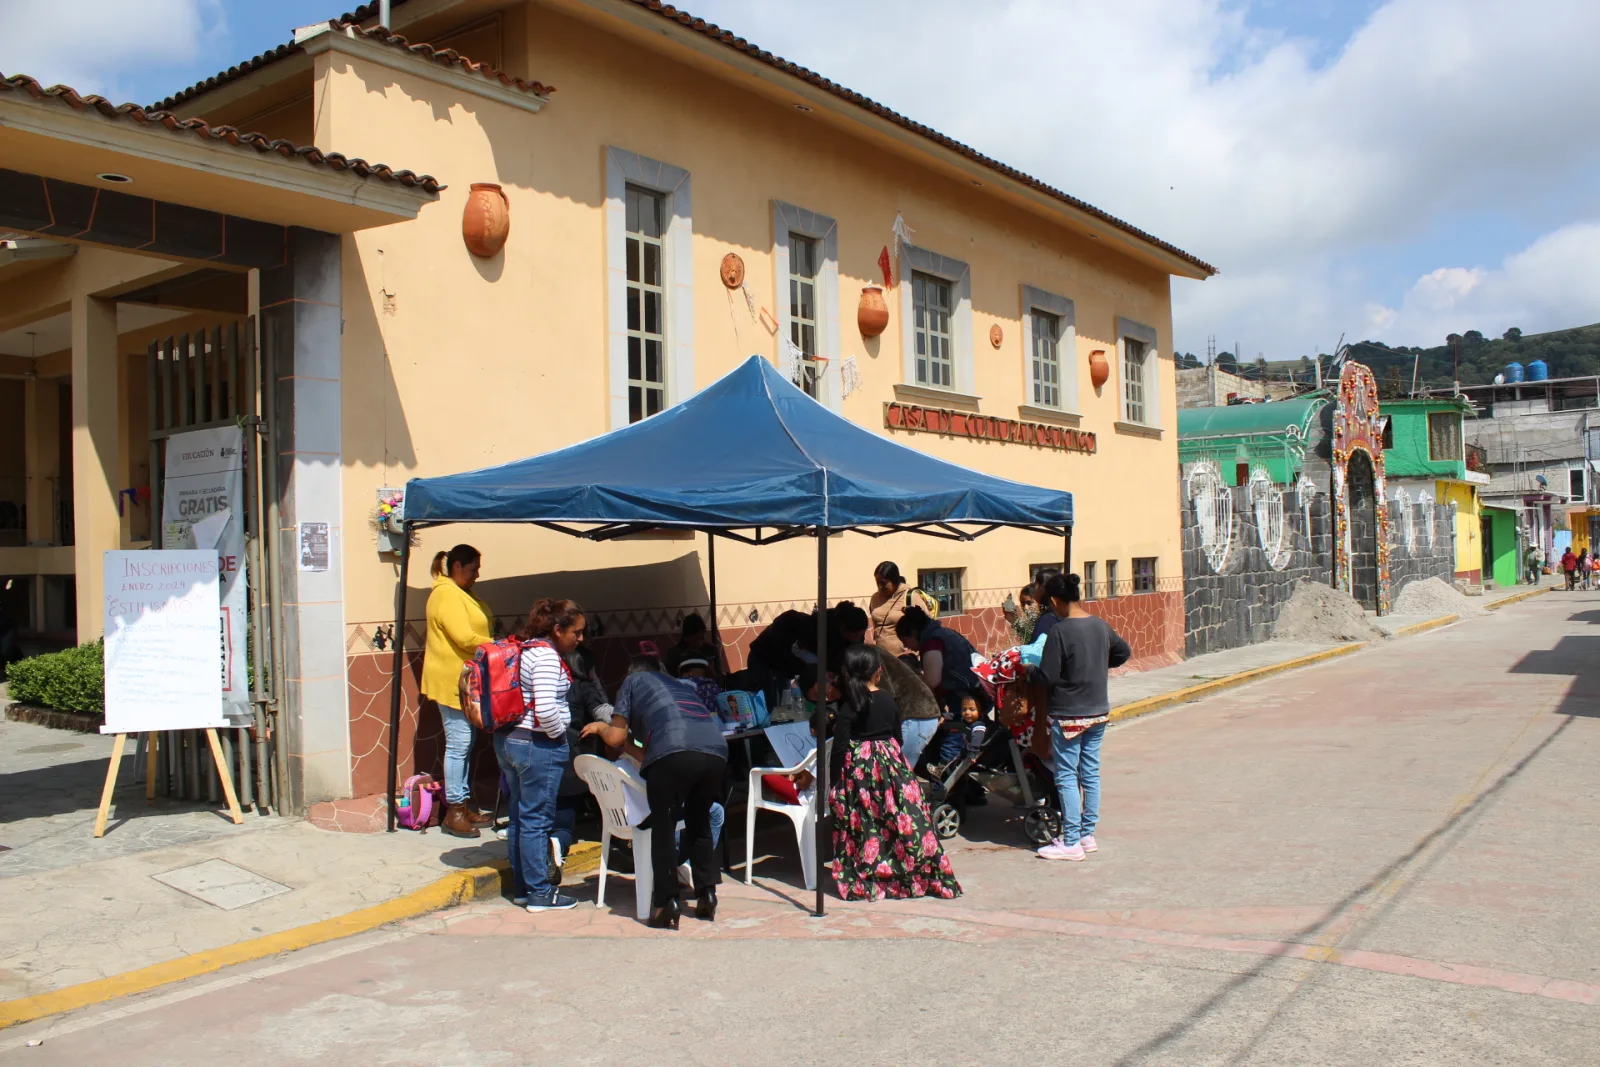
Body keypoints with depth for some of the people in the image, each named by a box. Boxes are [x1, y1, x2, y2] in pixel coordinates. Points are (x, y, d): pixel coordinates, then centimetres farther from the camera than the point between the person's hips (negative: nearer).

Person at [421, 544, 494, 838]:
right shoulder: (446, 594, -15)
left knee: (466, 743, 12)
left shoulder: (460, 594, 18)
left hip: (466, 681, 10)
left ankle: (464, 806, 19)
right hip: (453, 680, -10)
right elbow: (464, 638, -22)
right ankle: (454, 812, 0)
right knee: (458, 743, -6)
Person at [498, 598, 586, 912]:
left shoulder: (526, 649, 13)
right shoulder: (547, 656, -18)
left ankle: (520, 887, 25)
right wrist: (559, 734, -11)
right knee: (537, 820, -2)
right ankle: (540, 893, 6)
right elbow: (546, 710, -28)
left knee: (519, 817, 15)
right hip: (537, 745, -10)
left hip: (508, 740, 10)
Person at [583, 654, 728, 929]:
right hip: (716, 750, 5)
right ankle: (706, 896, 24)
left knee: (663, 827, 10)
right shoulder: (682, 685, 39)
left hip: (673, 753, -5)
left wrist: (600, 727, 42)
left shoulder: (633, 681, 26)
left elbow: (616, 738, 19)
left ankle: (665, 906, 5)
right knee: (699, 822, 24)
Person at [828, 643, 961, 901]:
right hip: (891, 762, 3)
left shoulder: (847, 705, -10)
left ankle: (865, 880, 8)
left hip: (858, 766, -3)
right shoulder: (887, 699, 2)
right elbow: (898, 735, 9)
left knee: (866, 823, 2)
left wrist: (836, 784, -4)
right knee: (904, 817, 7)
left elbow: (840, 746, -10)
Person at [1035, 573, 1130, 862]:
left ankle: (1071, 843, 4)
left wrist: (1031, 670, 1)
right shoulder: (1100, 625, 2)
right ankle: (1088, 835, 22)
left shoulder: (1059, 631, -19)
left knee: (1067, 778, 1)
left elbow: (1047, 677, -19)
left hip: (1068, 714, -7)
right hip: (1099, 711, 7)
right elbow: (1124, 652, 18)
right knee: (1090, 774, 14)